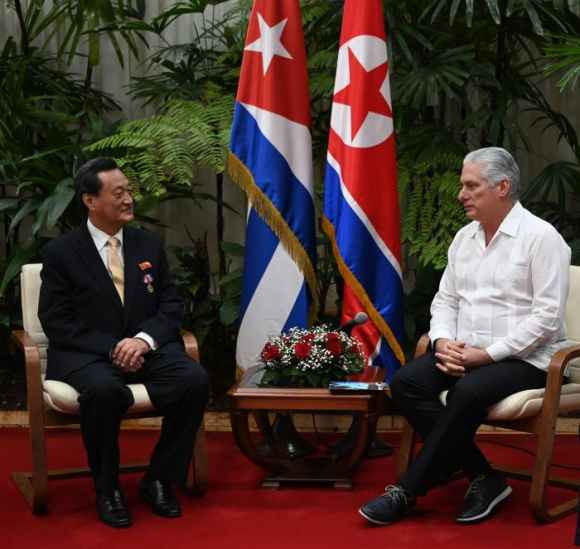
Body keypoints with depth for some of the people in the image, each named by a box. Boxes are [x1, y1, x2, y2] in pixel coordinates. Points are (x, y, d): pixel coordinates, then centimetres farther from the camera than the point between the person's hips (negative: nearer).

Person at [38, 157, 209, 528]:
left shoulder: (150, 245, 11)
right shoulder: (60, 252, -1)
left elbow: (171, 306, 8)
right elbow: (56, 322, -6)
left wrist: (144, 339, -14)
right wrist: (111, 348, -19)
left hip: (146, 348, 4)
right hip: (87, 354, -4)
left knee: (195, 380, -26)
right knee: (103, 389, -38)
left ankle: (159, 480, -8)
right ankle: (107, 488, -14)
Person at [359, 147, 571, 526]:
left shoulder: (541, 237, -10)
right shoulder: (464, 238, 12)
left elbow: (547, 317, -16)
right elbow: (445, 300, 14)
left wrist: (486, 354, -20)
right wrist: (444, 342, -8)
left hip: (525, 359, -7)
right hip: (465, 354, 7)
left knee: (467, 393, -35)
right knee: (406, 382, -18)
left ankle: (409, 491, -20)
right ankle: (482, 477, -14)